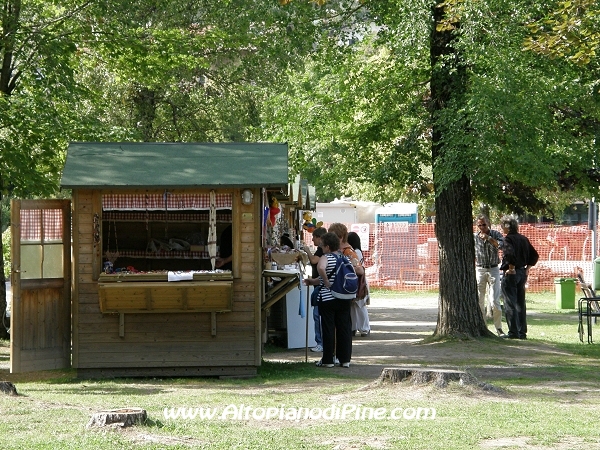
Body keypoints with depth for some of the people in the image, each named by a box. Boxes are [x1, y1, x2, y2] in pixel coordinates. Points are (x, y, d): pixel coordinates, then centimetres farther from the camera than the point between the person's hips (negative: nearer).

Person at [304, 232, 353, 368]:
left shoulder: (325, 258, -11)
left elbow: (321, 268, -35)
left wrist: (327, 283, -19)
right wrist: (313, 281, 21)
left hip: (327, 299, -6)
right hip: (344, 299, 6)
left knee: (328, 329, 1)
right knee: (344, 328, 9)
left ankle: (328, 360, 5)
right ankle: (345, 359, 11)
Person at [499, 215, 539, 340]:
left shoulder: (508, 239, -13)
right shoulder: (524, 239, 10)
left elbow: (509, 253, -31)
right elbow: (535, 255, 15)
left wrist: (512, 268, -19)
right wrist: (527, 268, 15)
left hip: (510, 274, -8)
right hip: (522, 274, 8)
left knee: (509, 304, -3)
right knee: (520, 304, 13)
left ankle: (513, 332, -5)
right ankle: (522, 332, 16)